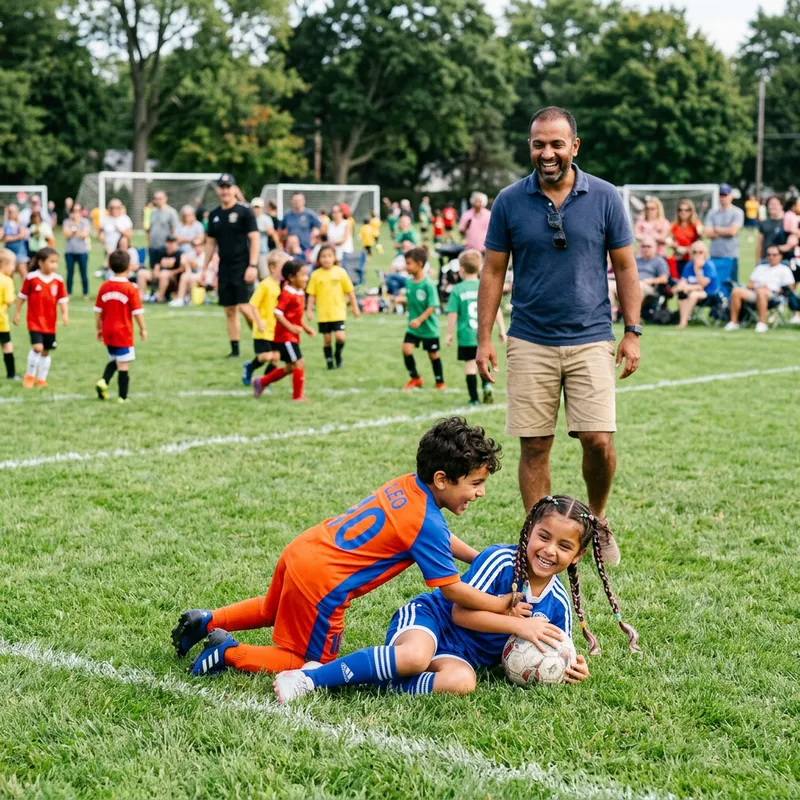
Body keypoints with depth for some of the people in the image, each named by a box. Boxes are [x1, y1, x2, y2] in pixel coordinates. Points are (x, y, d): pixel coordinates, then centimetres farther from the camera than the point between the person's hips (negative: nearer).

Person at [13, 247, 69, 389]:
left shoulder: (58, 280, -3)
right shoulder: (31, 278, -10)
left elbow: (62, 299, 0)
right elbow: (22, 296, -1)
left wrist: (65, 314, -14)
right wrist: (16, 313, 3)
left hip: (50, 323, 4)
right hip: (35, 321, -4)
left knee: (46, 351, 11)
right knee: (37, 347, -17)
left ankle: (41, 379, 28)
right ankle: (30, 376, 5)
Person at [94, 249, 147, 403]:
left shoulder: (104, 287, 1)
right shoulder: (130, 288, -12)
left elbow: (98, 310, 5)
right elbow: (137, 311, -10)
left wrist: (98, 328, 16)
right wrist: (143, 329, 2)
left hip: (108, 331, 5)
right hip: (123, 332, -5)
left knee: (114, 360, 22)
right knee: (124, 365, 1)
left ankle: (103, 381, 0)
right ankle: (123, 397, 2)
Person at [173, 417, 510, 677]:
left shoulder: (406, 485, 5)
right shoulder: (426, 522, -19)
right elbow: (452, 589, -13)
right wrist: (502, 605, -2)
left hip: (298, 552, 9)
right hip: (320, 581, -9)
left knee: (272, 609, 39)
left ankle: (208, 622, 33)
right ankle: (230, 652, 3)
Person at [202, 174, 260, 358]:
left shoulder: (244, 212, -4)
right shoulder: (214, 215, 12)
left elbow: (255, 239, -8)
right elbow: (211, 242, 18)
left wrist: (253, 265, -16)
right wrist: (204, 269, 16)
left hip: (242, 266, -6)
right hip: (224, 268, 6)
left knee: (245, 307, -13)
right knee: (229, 310, 6)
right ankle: (235, 349, 11)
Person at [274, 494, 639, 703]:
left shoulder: (558, 604, 1)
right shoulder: (500, 559, -13)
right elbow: (461, 611, -16)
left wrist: (569, 669, -15)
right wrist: (517, 624, -22)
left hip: (462, 654, 4)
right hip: (429, 618, -3)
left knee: (460, 681, -36)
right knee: (415, 657, -40)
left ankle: (364, 681, -26)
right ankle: (309, 678, -31)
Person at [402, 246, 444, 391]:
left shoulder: (428, 284, -20)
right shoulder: (409, 282, -1)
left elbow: (433, 306, -23)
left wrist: (420, 320, -30)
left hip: (429, 327, -5)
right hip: (413, 327, 5)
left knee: (433, 354, 8)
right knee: (406, 348, -10)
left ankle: (440, 382, 27)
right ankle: (415, 379, 9)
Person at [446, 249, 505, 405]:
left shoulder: (457, 290, -7)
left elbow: (452, 314, -6)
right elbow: (497, 310, 0)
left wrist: (449, 334, 4)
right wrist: (502, 329, 8)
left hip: (466, 336, -3)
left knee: (470, 365, 3)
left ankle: (474, 398, 4)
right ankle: (487, 384, -1)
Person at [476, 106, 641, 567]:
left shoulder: (605, 198, 0)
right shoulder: (509, 201, 1)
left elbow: (625, 267, 6)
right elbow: (493, 271, 6)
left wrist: (633, 331, 0)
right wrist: (484, 338, 1)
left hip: (591, 340, 0)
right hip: (530, 344, 1)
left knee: (599, 441, -7)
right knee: (534, 447, 2)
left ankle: (598, 521, 20)